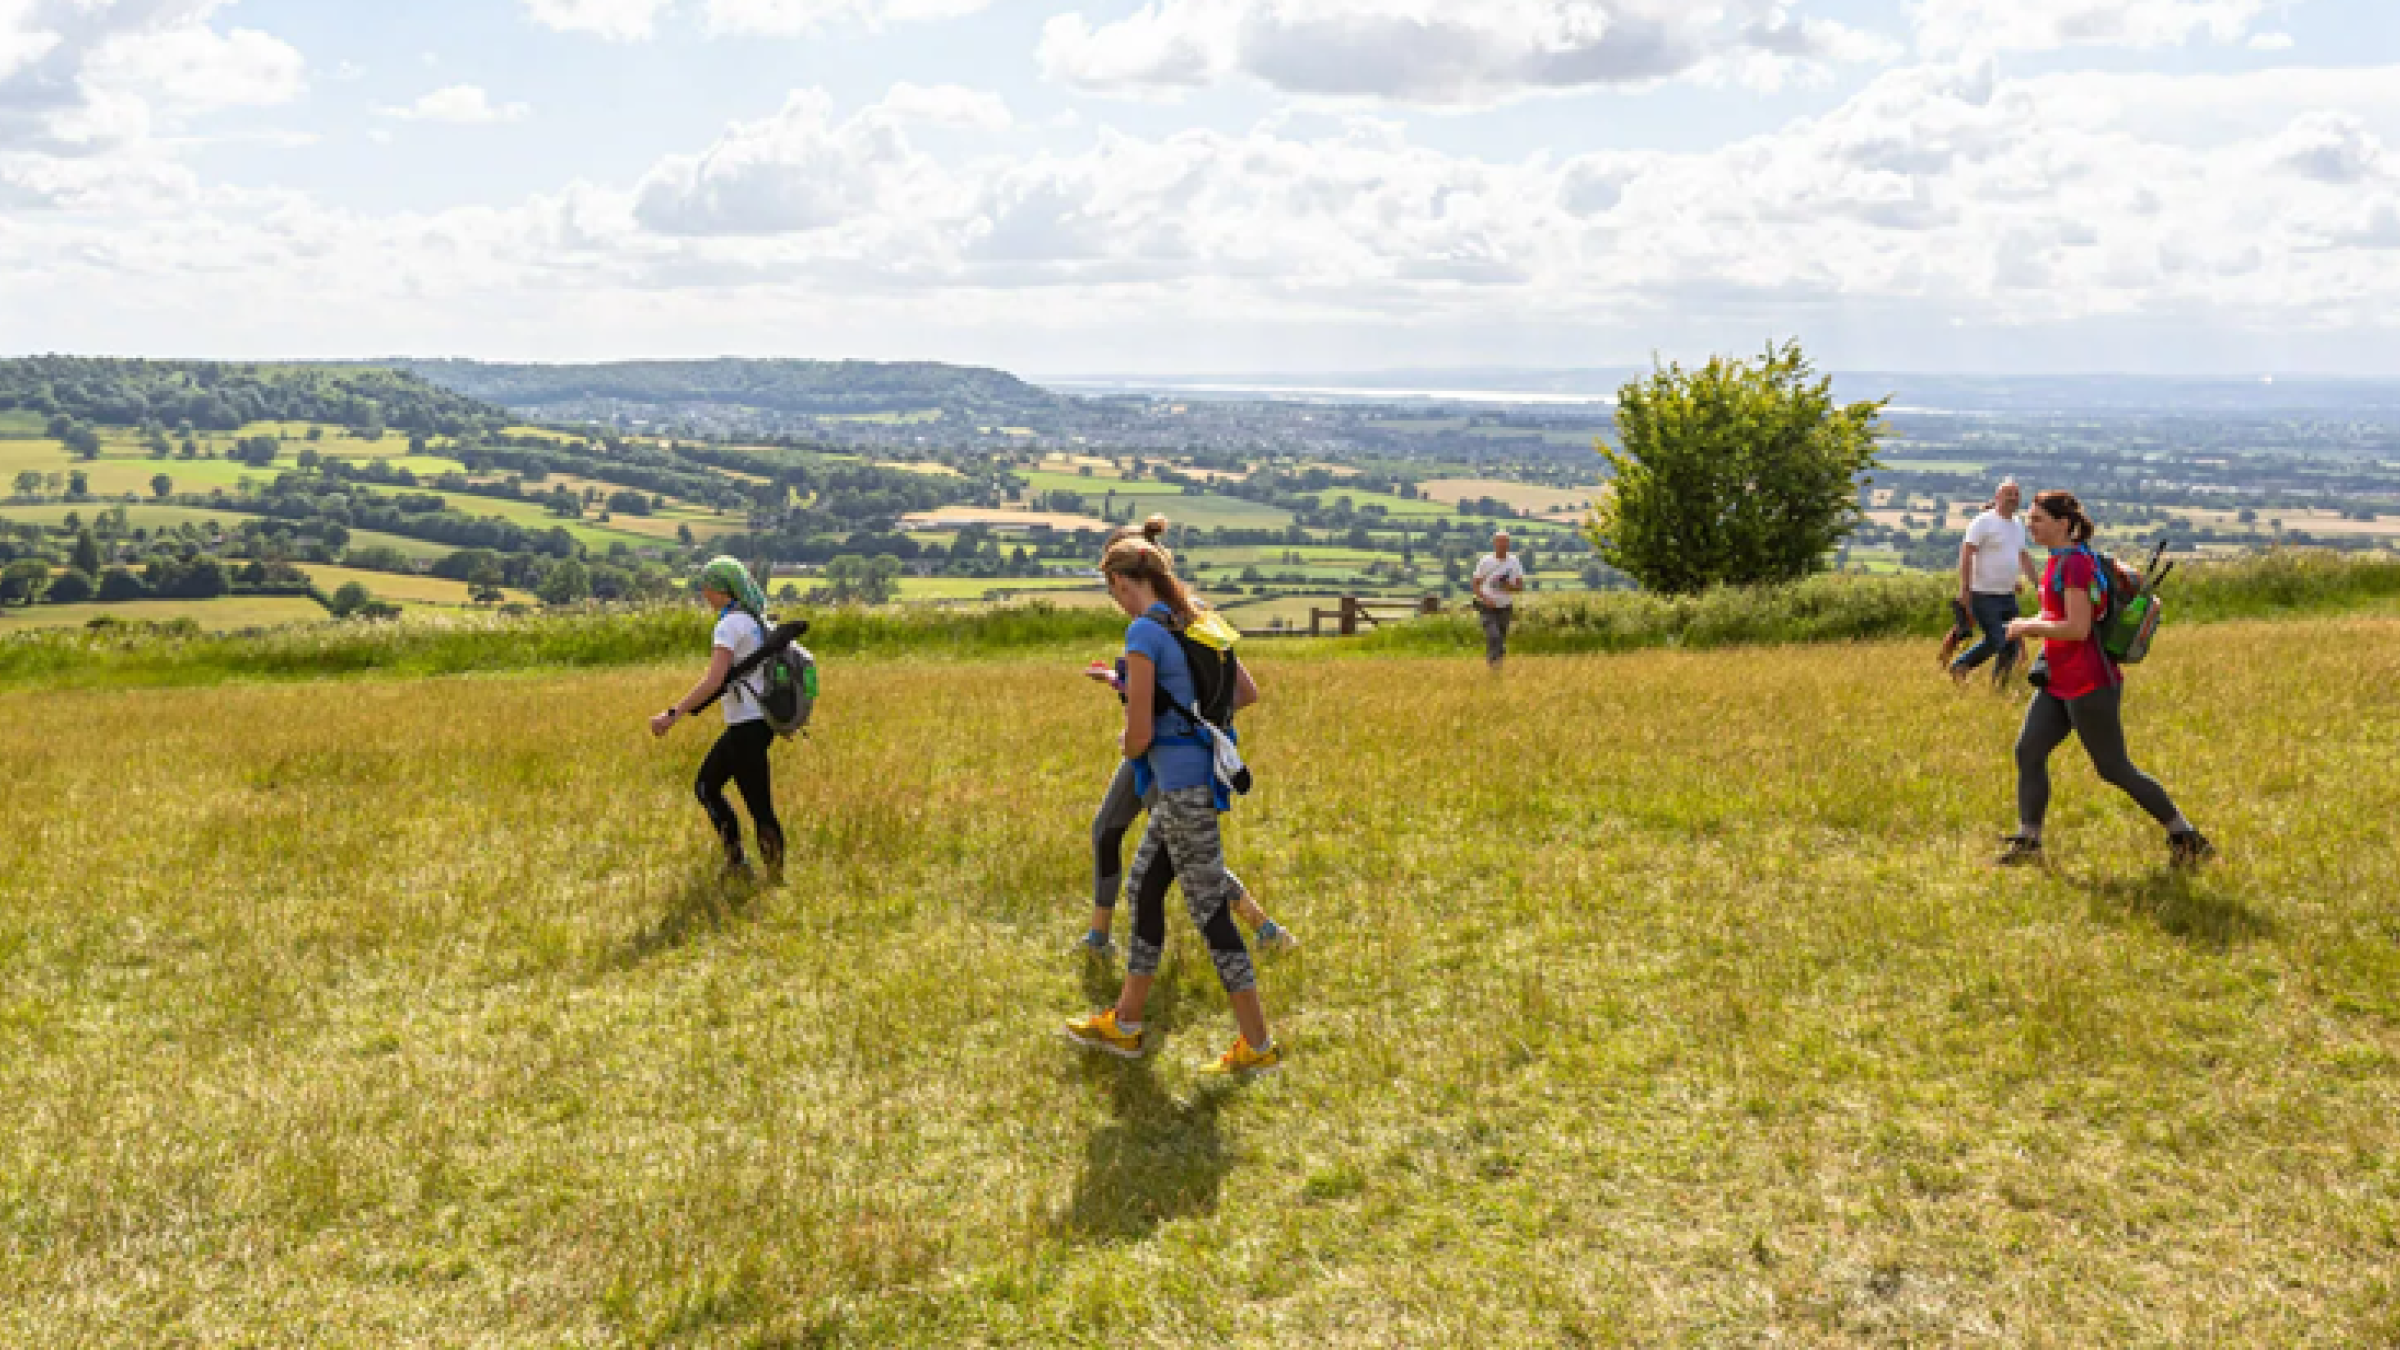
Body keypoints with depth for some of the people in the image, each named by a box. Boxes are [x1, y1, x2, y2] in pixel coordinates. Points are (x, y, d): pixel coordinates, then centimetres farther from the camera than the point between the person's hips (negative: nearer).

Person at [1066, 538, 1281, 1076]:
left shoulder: (1144, 633, -17)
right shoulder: (1194, 622, 10)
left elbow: (1139, 735, -18)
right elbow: (1248, 692, 18)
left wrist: (1126, 748, 5)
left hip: (1181, 788, -9)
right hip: (1196, 777, 9)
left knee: (1210, 911, -1)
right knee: (1144, 888, 18)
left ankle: (1259, 1047, 7)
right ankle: (1124, 1025, 30)